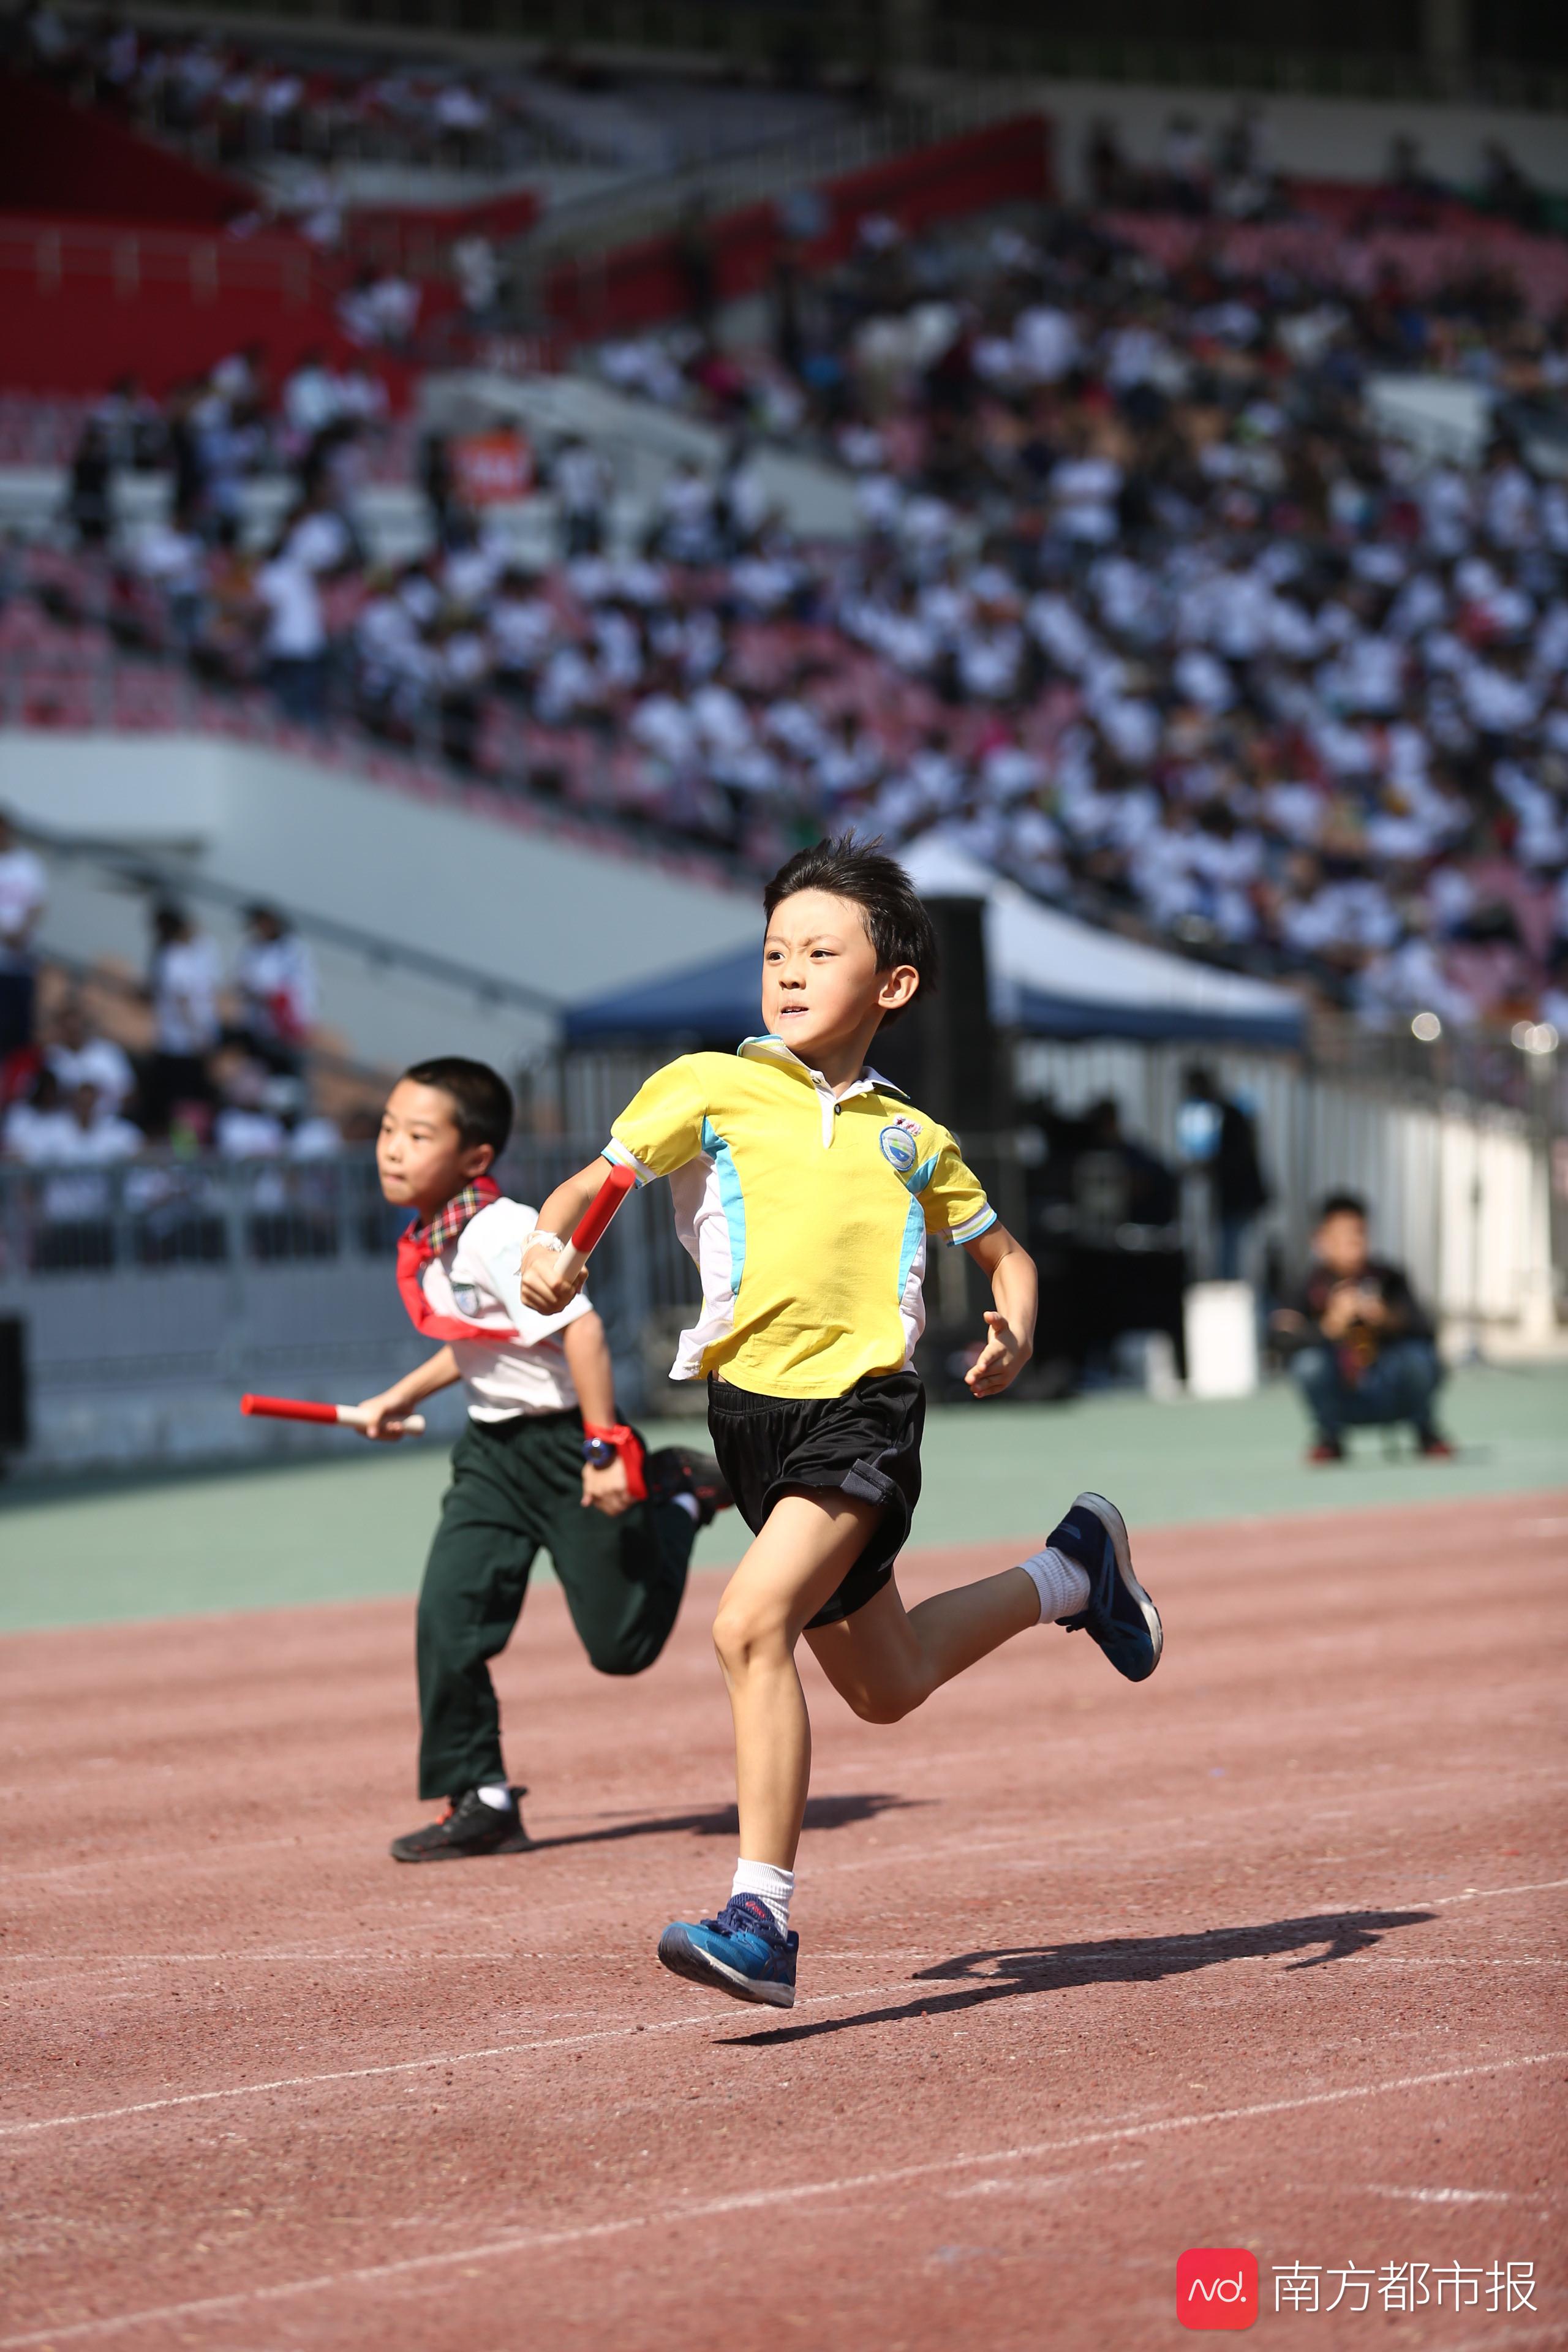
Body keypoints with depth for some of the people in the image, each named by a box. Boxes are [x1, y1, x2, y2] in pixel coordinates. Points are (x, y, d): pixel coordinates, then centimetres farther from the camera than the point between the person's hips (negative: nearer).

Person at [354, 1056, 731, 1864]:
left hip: (566, 1445, -8)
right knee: (448, 1620, -7)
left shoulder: (502, 1234, -23)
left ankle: (679, 1494, 26)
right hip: (493, 1452, 8)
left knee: (621, 1644, 1)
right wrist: (399, 1398, 25)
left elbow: (579, 1329, -28)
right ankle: (479, 1801, 0)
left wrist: (604, 1449, -29)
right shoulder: (428, 1243, 5)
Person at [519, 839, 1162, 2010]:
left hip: (866, 1407, -2)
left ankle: (762, 1917, -21)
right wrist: (548, 1243, -23)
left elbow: (1005, 1254, 24)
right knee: (882, 1685, 14)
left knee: (752, 1626, -25)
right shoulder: (709, 1087, 6)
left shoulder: (912, 1137, 12)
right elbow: (595, 1181, -1)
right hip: (753, 1406, 2)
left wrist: (1015, 1336, 3)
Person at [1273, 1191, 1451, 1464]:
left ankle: (1426, 1433, 2)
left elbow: (1422, 1331, -19)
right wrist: (1331, 1326, -40)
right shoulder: (1314, 1283, -9)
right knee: (1309, 1362, -27)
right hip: (1345, 1402, 0)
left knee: (1416, 1356, -29)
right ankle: (1329, 1439, 0)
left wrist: (1386, 1319, -39)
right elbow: (1291, 1335, -21)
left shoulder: (1388, 1277, -9)